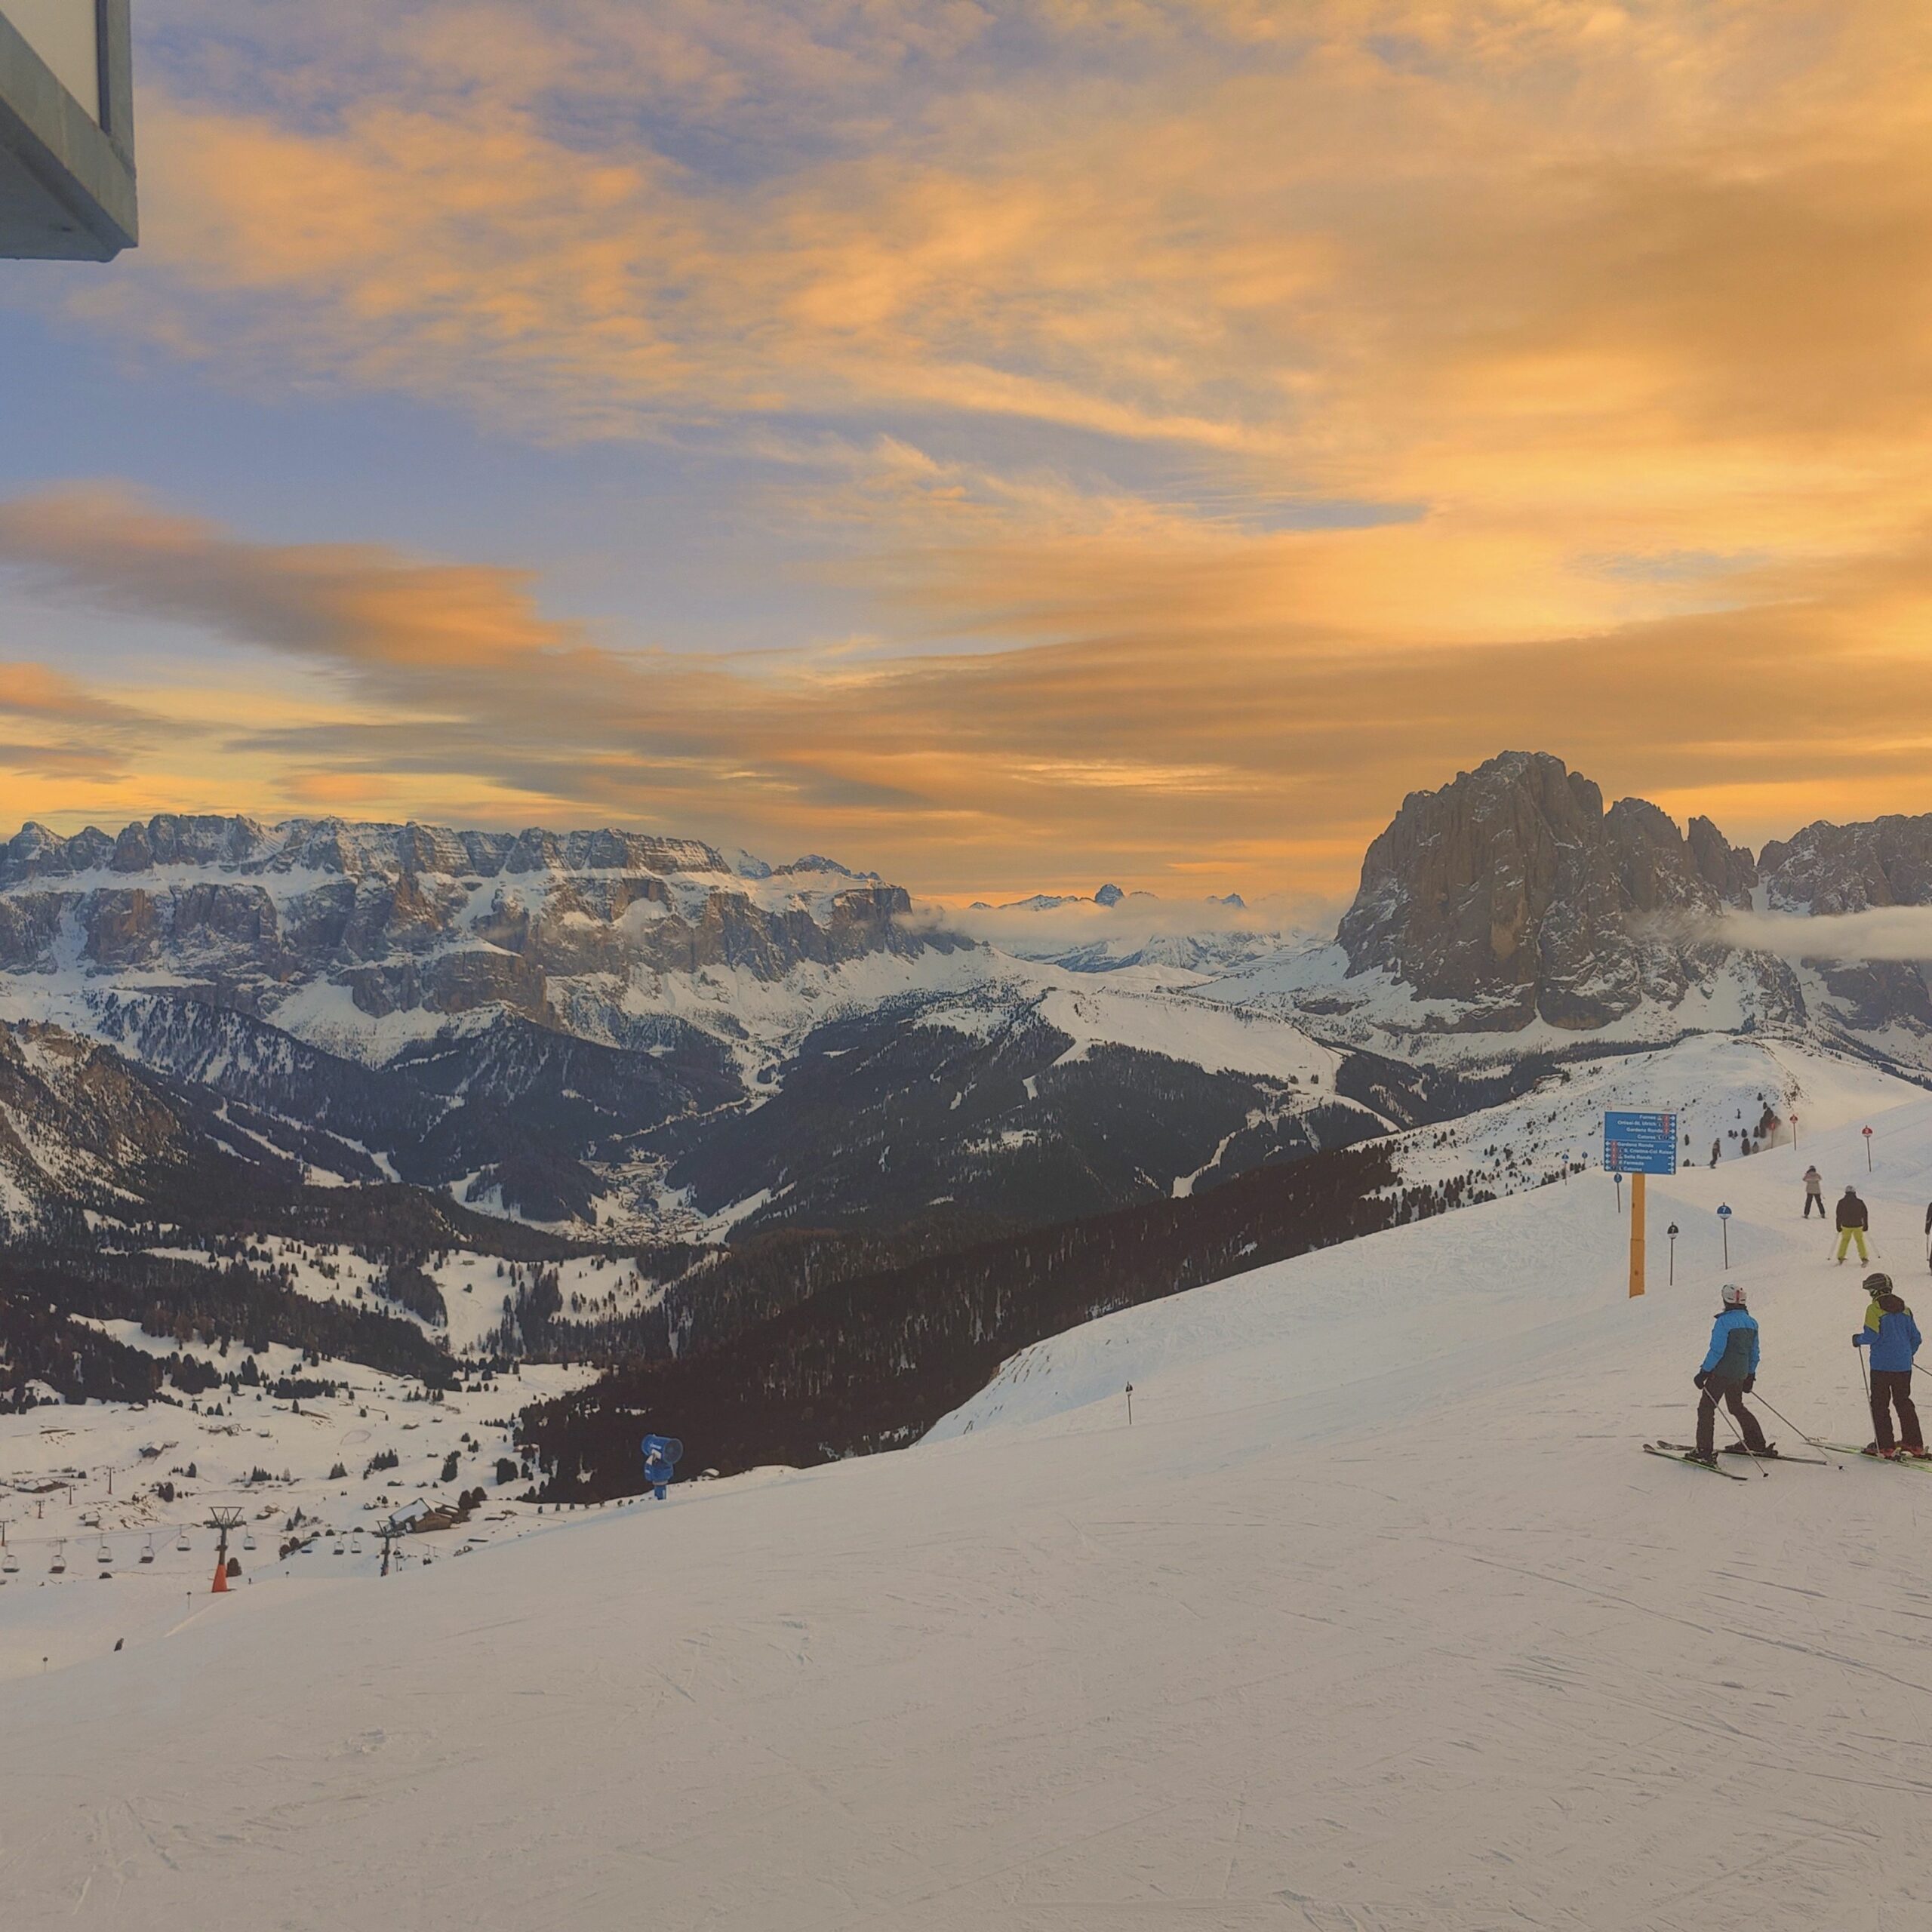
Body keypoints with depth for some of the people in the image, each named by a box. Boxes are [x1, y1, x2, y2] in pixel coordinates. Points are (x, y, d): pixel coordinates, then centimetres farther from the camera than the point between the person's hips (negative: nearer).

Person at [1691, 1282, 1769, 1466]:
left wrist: (1704, 1372, -14)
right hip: (1740, 1374, 7)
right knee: (1737, 1407, 25)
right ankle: (1758, 1445, 29)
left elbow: (1716, 1351, -20)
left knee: (1706, 1408, 0)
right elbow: (1754, 1353, 13)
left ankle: (1705, 1451, -5)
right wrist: (1751, 1375, 23)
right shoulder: (1751, 1323, 6)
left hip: (1721, 1373, -7)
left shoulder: (1724, 1321, -17)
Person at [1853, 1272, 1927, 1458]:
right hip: (1903, 1366, 6)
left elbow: (1871, 1335, -18)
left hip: (1882, 1365, -6)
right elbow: (1915, 1337, 11)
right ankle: (1915, 1446, 15)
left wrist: (1858, 1340, 2)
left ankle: (1885, 1448, 2)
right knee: (1904, 1403, 15)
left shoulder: (1874, 1309, -10)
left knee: (1880, 1405, 3)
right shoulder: (1904, 1309, 8)